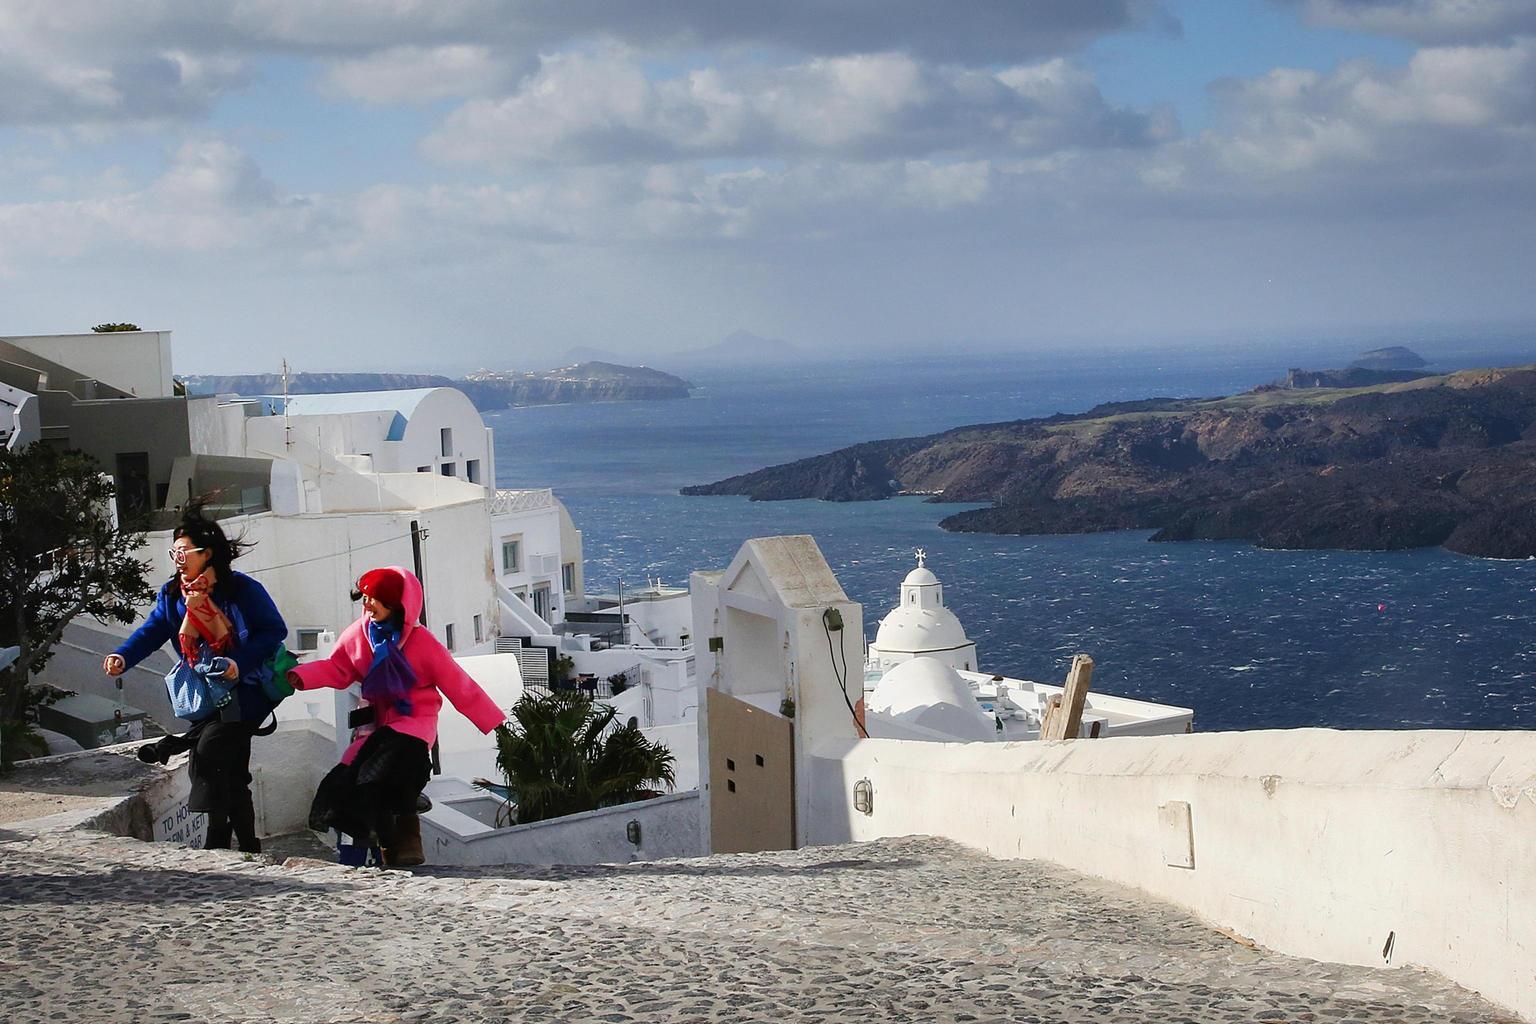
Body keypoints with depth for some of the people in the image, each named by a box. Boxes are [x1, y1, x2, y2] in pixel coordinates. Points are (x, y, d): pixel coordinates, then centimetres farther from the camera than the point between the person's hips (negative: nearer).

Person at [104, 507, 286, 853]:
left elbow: (275, 630, -11)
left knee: (207, 749, -24)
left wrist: (241, 662, -23)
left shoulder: (242, 589, -12)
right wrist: (122, 657, -22)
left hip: (245, 689, -7)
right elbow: (151, 631, -4)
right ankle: (249, 849, 18)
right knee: (231, 776, 9)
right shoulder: (173, 594, 5)